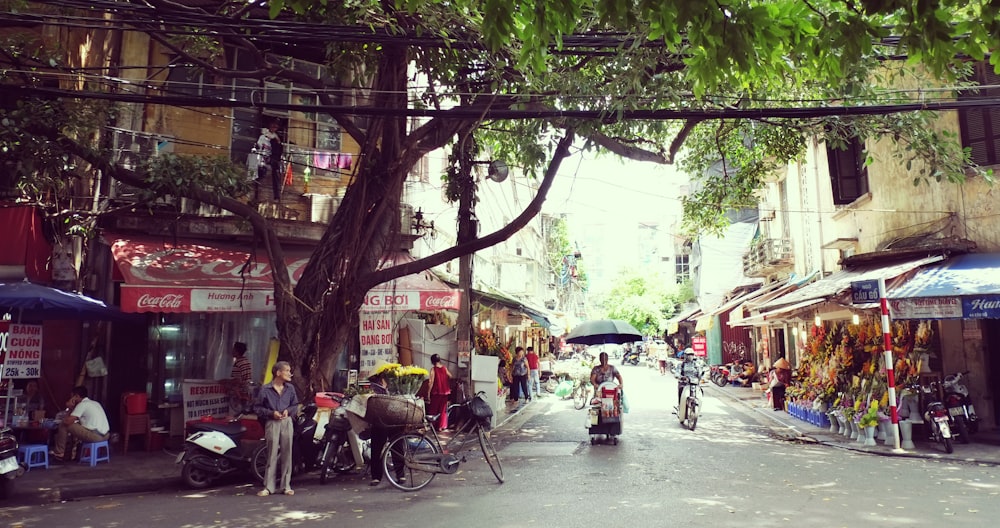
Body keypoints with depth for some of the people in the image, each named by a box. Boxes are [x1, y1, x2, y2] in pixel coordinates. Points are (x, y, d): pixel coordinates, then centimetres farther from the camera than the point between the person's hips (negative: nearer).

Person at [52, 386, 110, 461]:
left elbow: (67, 421, -8)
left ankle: (59, 453, 13)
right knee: (77, 425, 31)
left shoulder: (82, 404, -4)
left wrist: (69, 408, 8)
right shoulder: (95, 403, 21)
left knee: (63, 426, 3)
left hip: (95, 436, -9)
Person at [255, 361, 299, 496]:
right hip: (272, 423, -3)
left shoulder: (290, 388, 8)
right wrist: (272, 413, -12)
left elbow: (295, 405, 15)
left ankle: (286, 486, 12)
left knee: (286, 454, 4)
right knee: (272, 455, -2)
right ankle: (268, 487, 7)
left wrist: (288, 411, -5)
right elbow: (258, 408, 0)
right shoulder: (265, 389, -2)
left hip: (287, 422, 3)